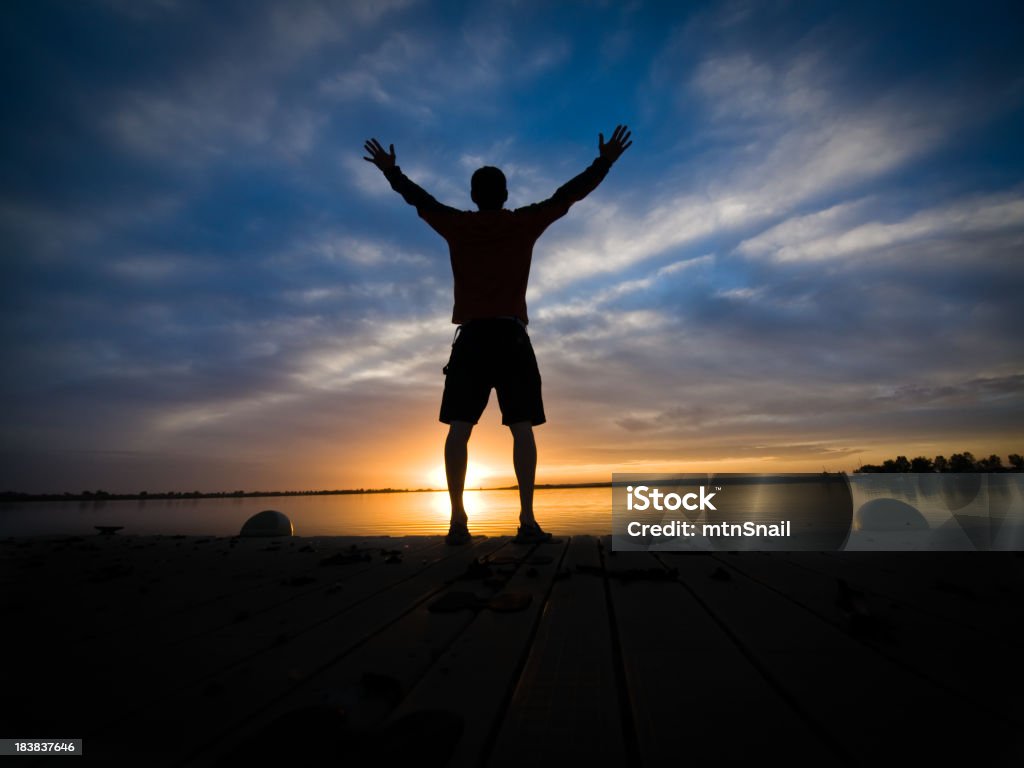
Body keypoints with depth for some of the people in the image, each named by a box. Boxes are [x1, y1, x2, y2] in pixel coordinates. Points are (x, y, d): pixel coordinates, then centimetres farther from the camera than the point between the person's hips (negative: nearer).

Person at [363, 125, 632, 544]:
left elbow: (418, 197, 26)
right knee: (522, 427, -3)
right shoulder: (525, 222, 9)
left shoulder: (457, 225, 12)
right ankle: (527, 520, -9)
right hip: (511, 336, 0)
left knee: (459, 426, -2)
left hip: (471, 336, 1)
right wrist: (604, 162, 28)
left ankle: (458, 520, -8)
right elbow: (568, 194, 16)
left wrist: (390, 170, 44)